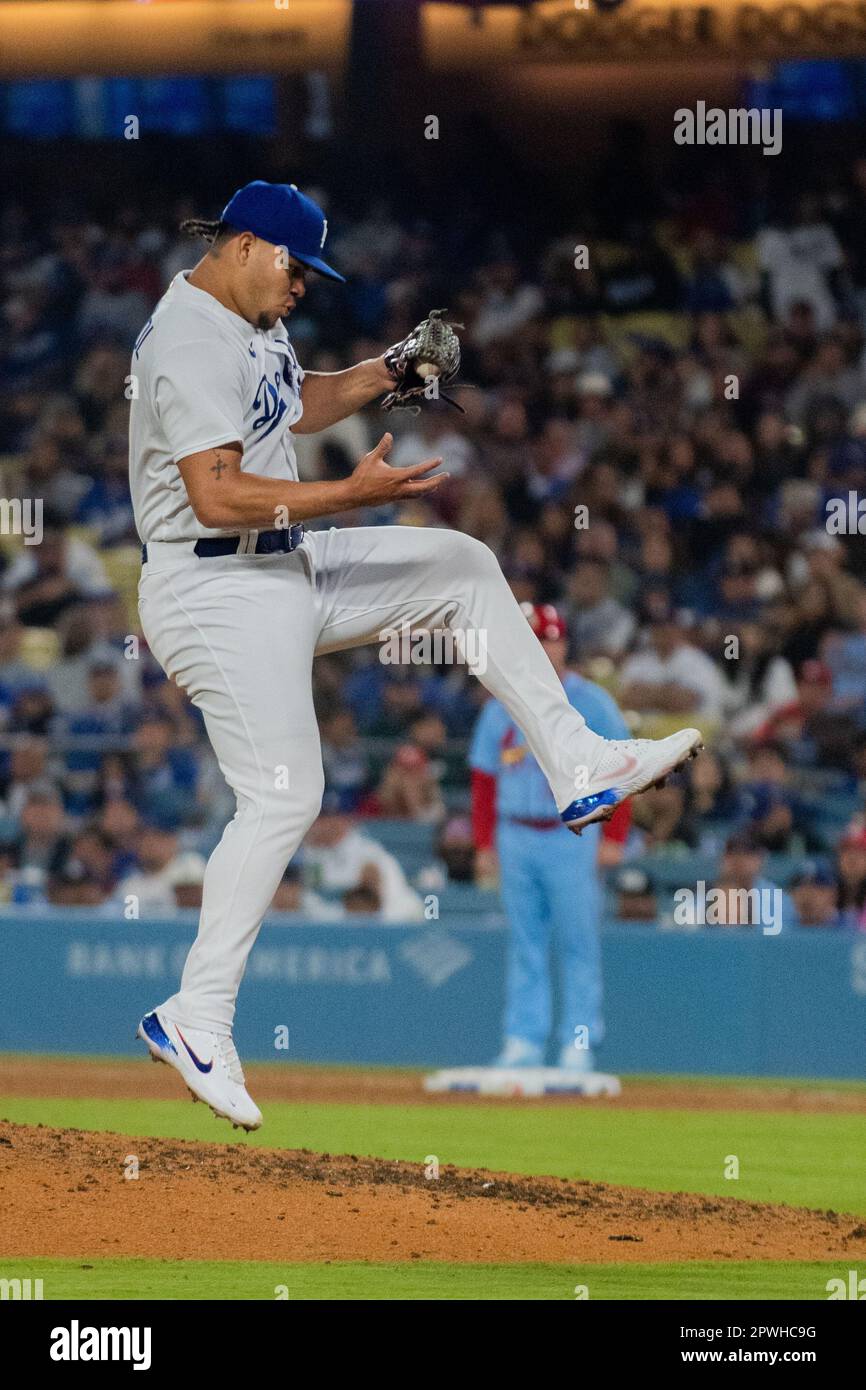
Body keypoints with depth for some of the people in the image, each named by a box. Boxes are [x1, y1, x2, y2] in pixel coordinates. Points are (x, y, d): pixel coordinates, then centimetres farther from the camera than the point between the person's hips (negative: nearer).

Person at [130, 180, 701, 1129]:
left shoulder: (251, 327, 11)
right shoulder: (190, 341, -20)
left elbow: (294, 404, 30)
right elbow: (216, 496, -28)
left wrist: (386, 372, 12)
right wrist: (352, 495, -30)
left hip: (285, 571, 10)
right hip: (220, 595, -10)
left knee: (460, 568, 13)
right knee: (283, 797, -14)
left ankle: (577, 767, 14)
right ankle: (196, 1016, -11)